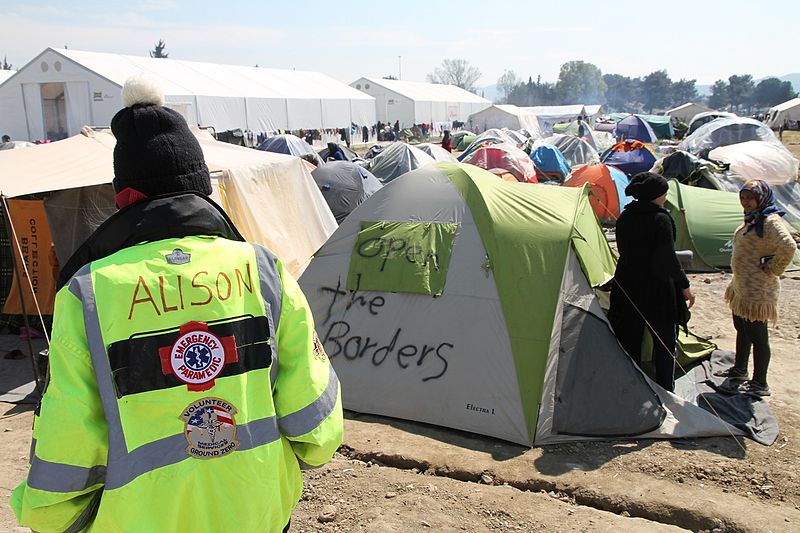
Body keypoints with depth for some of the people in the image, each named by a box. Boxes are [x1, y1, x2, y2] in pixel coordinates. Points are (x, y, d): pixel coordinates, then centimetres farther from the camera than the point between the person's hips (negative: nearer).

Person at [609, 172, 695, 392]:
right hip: (657, 291, -6)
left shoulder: (624, 218, 5)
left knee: (629, 342, 13)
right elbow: (668, 259, -15)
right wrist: (684, 286, -5)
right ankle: (665, 393, 17)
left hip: (626, 289, 6)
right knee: (665, 343, 10)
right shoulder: (661, 219, -15)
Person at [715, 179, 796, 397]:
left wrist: (772, 269, -20)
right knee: (742, 329, 21)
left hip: (757, 292, -10)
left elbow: (788, 247, -33)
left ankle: (760, 383, 9)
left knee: (757, 335, -2)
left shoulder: (771, 221, -19)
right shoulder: (751, 220, 12)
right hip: (741, 287, 10)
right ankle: (739, 370, 37)